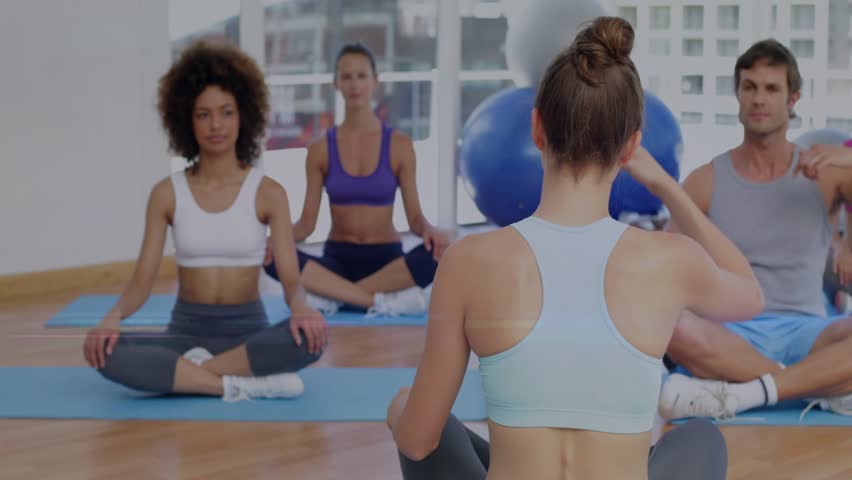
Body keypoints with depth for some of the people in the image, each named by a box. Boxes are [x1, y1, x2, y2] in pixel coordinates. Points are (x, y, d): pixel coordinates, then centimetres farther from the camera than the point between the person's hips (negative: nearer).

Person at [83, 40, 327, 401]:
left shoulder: (268, 193, -1)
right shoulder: (167, 194, 3)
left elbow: (290, 277, -8)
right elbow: (142, 280, -2)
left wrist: (300, 307, -33)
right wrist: (114, 317, -25)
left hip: (247, 331, -1)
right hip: (186, 332, 1)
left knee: (309, 336, -35)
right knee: (105, 351, -30)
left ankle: (176, 374, -24)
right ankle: (241, 384, -28)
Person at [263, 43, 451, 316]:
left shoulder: (399, 145, 0)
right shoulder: (321, 149, 3)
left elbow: (414, 216, -3)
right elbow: (307, 222, 1)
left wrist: (429, 231, -27)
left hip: (386, 260, 0)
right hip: (337, 259, 0)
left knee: (439, 252, -34)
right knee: (273, 258, -30)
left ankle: (333, 295, -28)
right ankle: (383, 299, -30)